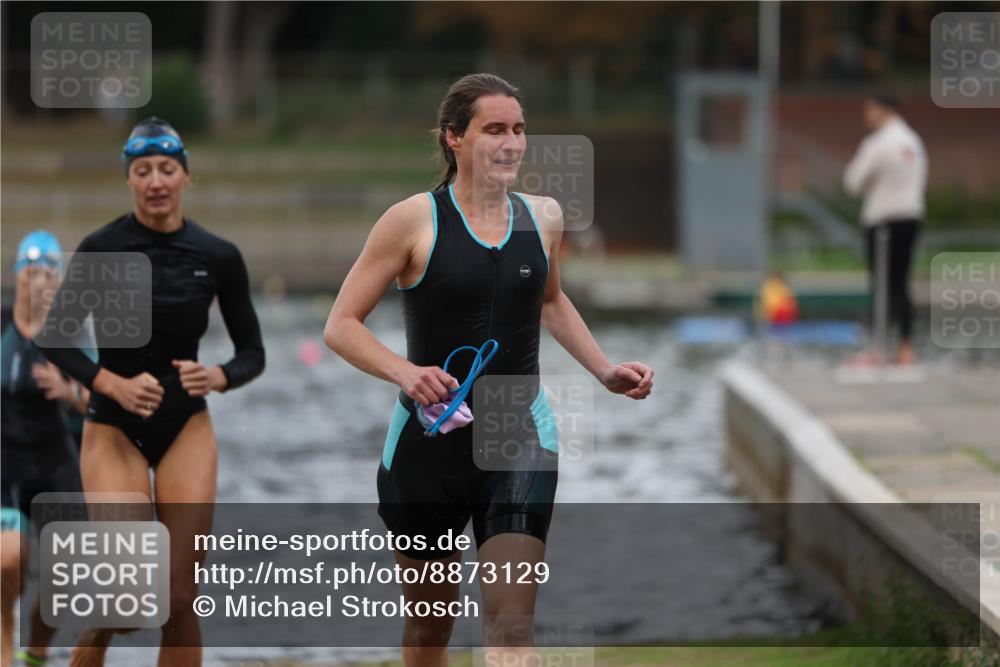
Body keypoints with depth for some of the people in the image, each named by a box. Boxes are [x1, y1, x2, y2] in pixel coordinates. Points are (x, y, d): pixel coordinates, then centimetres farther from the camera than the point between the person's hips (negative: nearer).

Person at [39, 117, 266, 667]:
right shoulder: (101, 248, -8)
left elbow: (252, 354, 6)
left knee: (180, 599, -5)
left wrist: (217, 377, -16)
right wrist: (115, 385, -22)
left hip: (187, 430, 2)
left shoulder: (218, 256, 0)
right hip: (115, 430, -2)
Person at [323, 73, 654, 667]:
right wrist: (405, 372, -24)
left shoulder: (543, 217, 4)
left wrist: (604, 370, 13)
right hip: (430, 437, -2)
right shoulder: (414, 221, -8)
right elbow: (341, 325, -7)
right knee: (430, 617, 13)